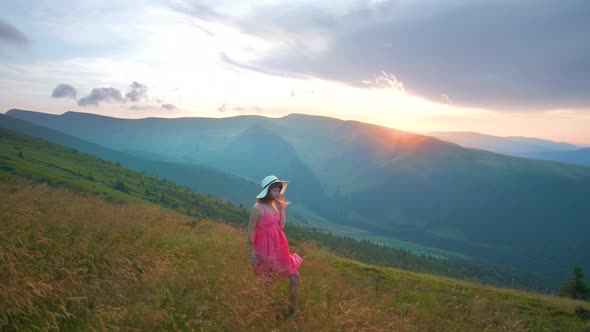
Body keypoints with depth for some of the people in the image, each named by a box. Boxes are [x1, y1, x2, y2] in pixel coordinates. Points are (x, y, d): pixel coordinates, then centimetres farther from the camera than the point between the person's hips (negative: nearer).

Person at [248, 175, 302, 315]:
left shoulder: (275, 204, 2)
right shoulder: (258, 208, -20)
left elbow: (282, 225, 1)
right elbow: (250, 232, -15)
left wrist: (282, 206, -4)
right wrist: (252, 254, -13)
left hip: (279, 246, 8)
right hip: (265, 249, -8)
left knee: (295, 277, 14)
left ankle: (293, 309, 33)